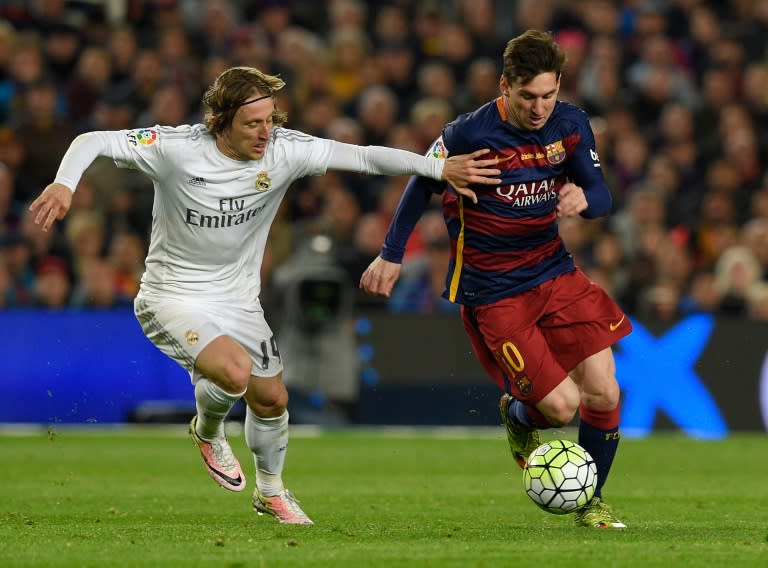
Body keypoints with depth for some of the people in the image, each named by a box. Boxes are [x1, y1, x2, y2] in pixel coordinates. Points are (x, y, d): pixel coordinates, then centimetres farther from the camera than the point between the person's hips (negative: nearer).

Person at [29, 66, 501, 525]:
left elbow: (363, 156, -17)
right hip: (173, 295, -5)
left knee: (271, 398, 11)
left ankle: (271, 493, 39)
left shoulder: (284, 150, -15)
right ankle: (208, 431, 9)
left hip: (237, 298, 5)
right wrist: (64, 184, -36)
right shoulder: (177, 148, -24)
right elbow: (94, 142, -17)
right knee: (234, 371, -28)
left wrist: (442, 169, -26)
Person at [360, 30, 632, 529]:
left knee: (604, 395, -3)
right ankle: (518, 416, 28)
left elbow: (601, 196, 2)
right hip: (493, 293, -5)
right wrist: (391, 255, 5)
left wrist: (584, 198, -23)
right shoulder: (469, 134, -19)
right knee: (560, 405, -11)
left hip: (554, 271, 5)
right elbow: (423, 183, -2)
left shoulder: (571, 124, -6)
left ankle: (592, 501, 20)